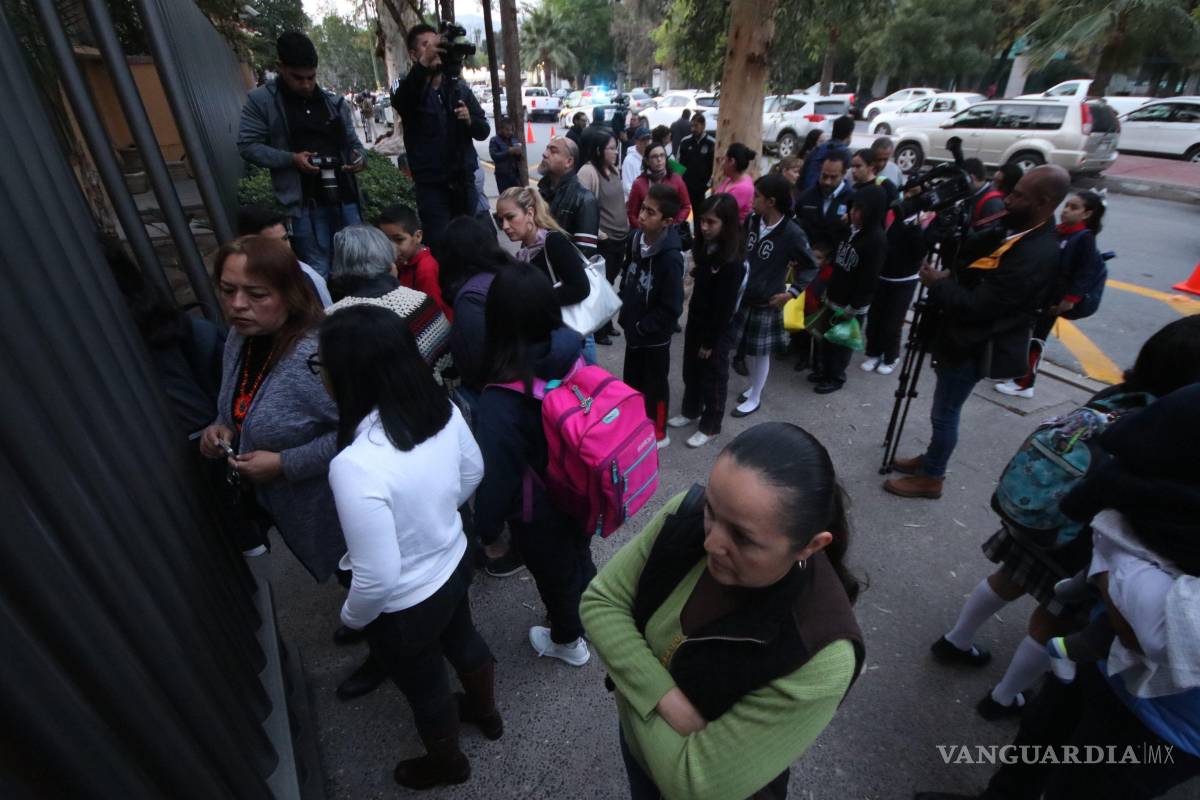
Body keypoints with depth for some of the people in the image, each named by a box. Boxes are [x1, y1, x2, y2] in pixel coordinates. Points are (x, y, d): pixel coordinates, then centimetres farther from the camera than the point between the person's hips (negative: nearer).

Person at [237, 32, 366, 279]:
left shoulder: (334, 101, 12)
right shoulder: (261, 100, 1)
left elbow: (352, 141, 17)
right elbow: (247, 146, -1)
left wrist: (360, 156, -7)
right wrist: (291, 159, -15)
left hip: (344, 196, 4)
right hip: (305, 201, -4)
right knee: (318, 271, -2)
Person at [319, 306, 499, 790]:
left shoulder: (356, 465, -38)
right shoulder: (442, 408, -18)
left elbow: (377, 578, -29)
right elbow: (473, 472, 0)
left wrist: (351, 618, -7)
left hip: (405, 608, -5)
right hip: (454, 563, 6)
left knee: (425, 688, 25)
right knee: (463, 640, 34)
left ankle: (446, 764, 57)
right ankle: (486, 712, 64)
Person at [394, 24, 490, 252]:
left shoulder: (459, 88, 12)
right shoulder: (410, 89, 0)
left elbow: (483, 131, 12)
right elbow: (398, 102, -25)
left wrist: (469, 120, -12)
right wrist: (424, 63, -39)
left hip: (464, 181, 3)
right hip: (431, 186, -3)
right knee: (439, 248, -9)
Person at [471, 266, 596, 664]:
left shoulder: (502, 399, -33)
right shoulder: (575, 359, -18)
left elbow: (496, 475, -24)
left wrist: (488, 531, -5)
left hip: (541, 516, -5)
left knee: (555, 578, 24)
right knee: (579, 558, 32)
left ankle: (568, 643, 53)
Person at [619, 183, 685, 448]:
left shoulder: (670, 257, -26)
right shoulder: (638, 239, -4)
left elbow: (671, 307, -24)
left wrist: (642, 327, -16)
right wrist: (624, 314, 4)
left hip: (654, 335, -7)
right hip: (633, 328, 7)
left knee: (655, 384, 11)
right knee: (632, 379, 22)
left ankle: (657, 433, 32)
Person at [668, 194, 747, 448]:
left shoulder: (733, 262, -25)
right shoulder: (705, 247, 0)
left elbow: (725, 307, -21)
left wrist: (711, 341, -16)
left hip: (716, 329, -8)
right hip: (695, 320, 8)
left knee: (713, 377, 9)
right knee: (690, 370, 21)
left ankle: (710, 425, 26)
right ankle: (690, 411, 42)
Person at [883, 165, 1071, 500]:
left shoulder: (1036, 254, -27)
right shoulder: (1022, 231, 4)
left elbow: (978, 306, -28)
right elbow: (975, 259, 14)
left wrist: (937, 283, -16)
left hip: (974, 346, -10)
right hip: (968, 337, 10)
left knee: (944, 414, 5)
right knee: (945, 410, 22)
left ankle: (930, 478, 22)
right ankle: (930, 459, 40)